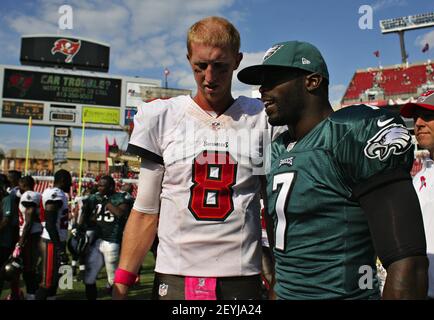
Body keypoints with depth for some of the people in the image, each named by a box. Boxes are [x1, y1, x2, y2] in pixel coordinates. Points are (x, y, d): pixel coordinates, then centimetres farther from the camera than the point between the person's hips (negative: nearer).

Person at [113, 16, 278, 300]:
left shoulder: (263, 119, 1)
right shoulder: (162, 118, 1)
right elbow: (146, 213, 2)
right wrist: (120, 288, -1)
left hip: (242, 276, 0)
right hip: (174, 275, 1)